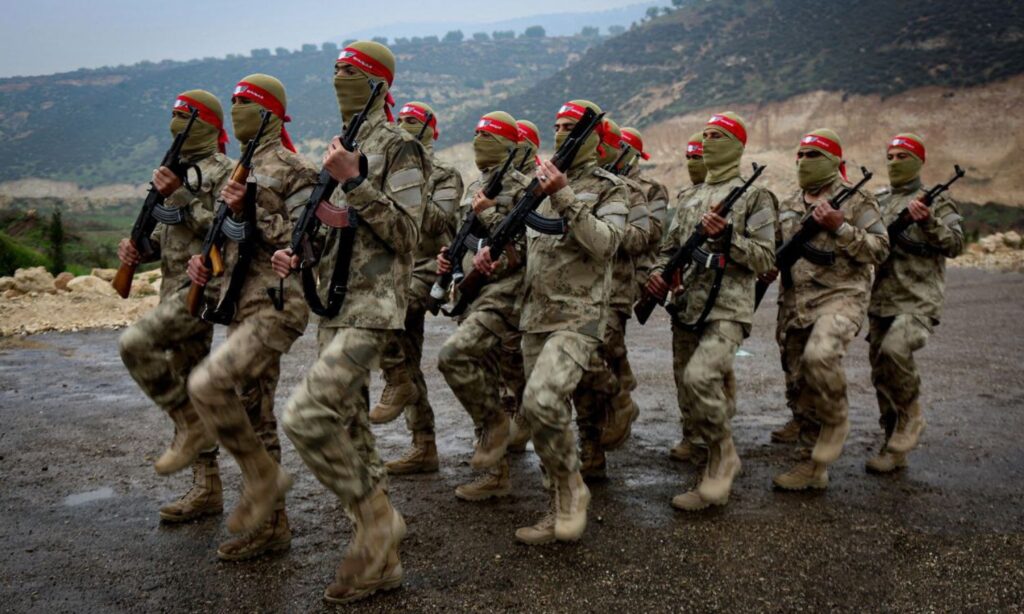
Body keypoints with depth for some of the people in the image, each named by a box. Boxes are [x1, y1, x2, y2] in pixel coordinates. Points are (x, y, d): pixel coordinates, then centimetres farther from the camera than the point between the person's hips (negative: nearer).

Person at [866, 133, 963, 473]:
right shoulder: (878, 202, 16)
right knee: (881, 374, 7)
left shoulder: (936, 201, 1)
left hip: (918, 301, -6)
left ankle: (911, 414, -7)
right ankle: (895, 447, 20)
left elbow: (955, 245, -8)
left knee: (894, 350, -31)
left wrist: (929, 222, -23)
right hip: (880, 302, 6)